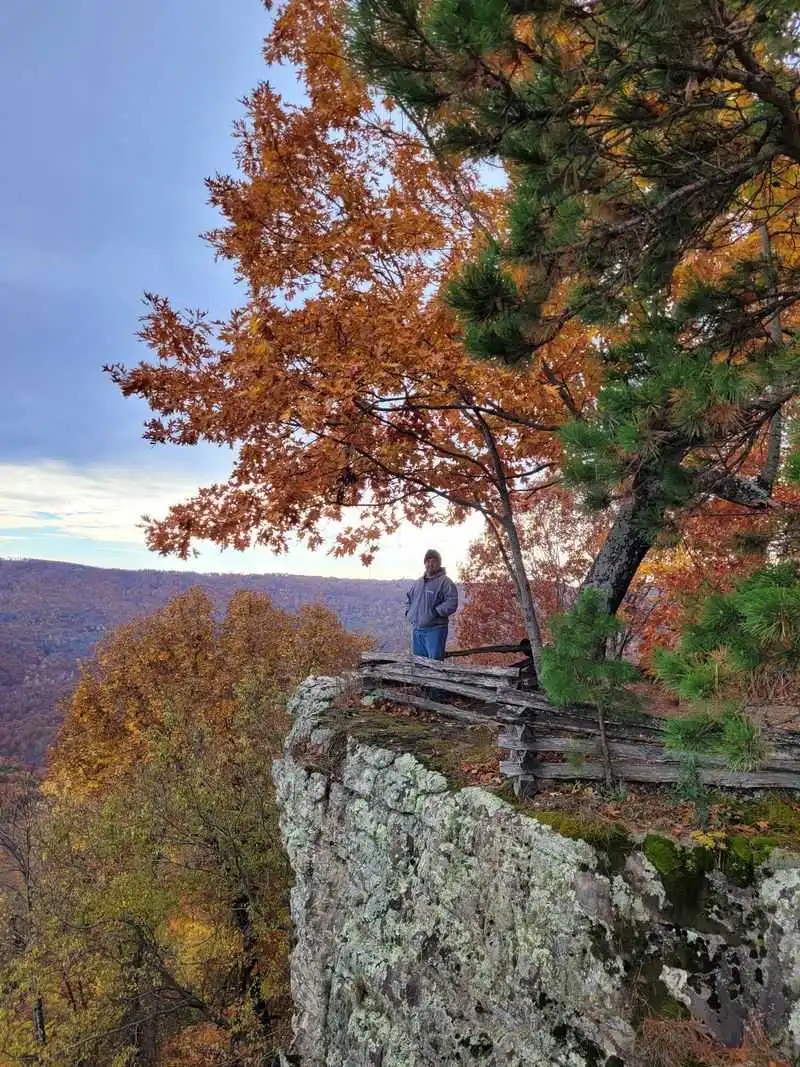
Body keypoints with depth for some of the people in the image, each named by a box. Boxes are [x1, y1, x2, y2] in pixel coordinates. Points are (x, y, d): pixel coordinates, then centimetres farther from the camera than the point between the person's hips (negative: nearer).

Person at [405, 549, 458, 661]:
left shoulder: (445, 582, -6)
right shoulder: (418, 582, 18)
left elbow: (452, 603, -17)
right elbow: (409, 598, 32)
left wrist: (436, 611, -21)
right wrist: (408, 611, 16)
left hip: (435, 630, -7)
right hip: (417, 630, 7)